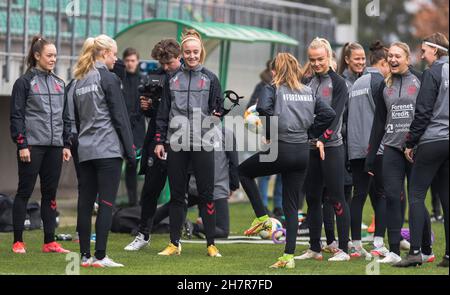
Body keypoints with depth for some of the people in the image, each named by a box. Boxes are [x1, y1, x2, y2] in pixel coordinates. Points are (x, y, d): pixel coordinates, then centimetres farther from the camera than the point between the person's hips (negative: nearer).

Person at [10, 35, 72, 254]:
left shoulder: (59, 84, 15)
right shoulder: (24, 82, -3)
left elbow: (65, 117, 18)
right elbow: (16, 115, -6)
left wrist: (66, 144, 12)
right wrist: (21, 145, -12)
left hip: (54, 146, 5)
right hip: (32, 146, -5)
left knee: (50, 193, 6)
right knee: (24, 192, -1)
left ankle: (50, 242, 9)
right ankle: (18, 242, 4)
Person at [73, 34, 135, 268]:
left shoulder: (79, 82, 14)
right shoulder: (108, 78, -8)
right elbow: (119, 117, -9)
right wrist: (130, 150, -6)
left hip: (85, 150, 7)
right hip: (108, 149, -7)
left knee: (85, 203, 6)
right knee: (106, 204, -6)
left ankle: (85, 256, 8)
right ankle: (100, 257, -10)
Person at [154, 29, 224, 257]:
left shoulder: (210, 79, 5)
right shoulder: (172, 79, 10)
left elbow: (219, 108, 7)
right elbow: (163, 112, 11)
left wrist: (218, 114, -15)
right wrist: (159, 141, 6)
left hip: (203, 144, -2)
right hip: (176, 143, 2)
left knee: (206, 194, -1)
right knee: (176, 195, 6)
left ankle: (211, 244, 3)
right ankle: (174, 243, 13)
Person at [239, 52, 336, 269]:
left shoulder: (272, 89, -3)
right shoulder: (308, 92, 12)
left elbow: (263, 108, -23)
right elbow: (329, 114, 5)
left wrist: (269, 134, -10)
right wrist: (311, 133, 10)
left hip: (281, 149, -5)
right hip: (302, 152, 5)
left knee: (244, 171, 22)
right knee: (292, 206, 9)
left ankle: (262, 217, 11)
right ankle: (289, 257, 3)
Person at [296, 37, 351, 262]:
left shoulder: (338, 83, -4)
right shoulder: (308, 83, 13)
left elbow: (334, 115, -14)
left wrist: (322, 138, -26)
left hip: (331, 147, -6)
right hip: (310, 147, 6)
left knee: (336, 198, -4)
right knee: (312, 199, 8)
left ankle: (344, 249, -1)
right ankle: (314, 249, 15)